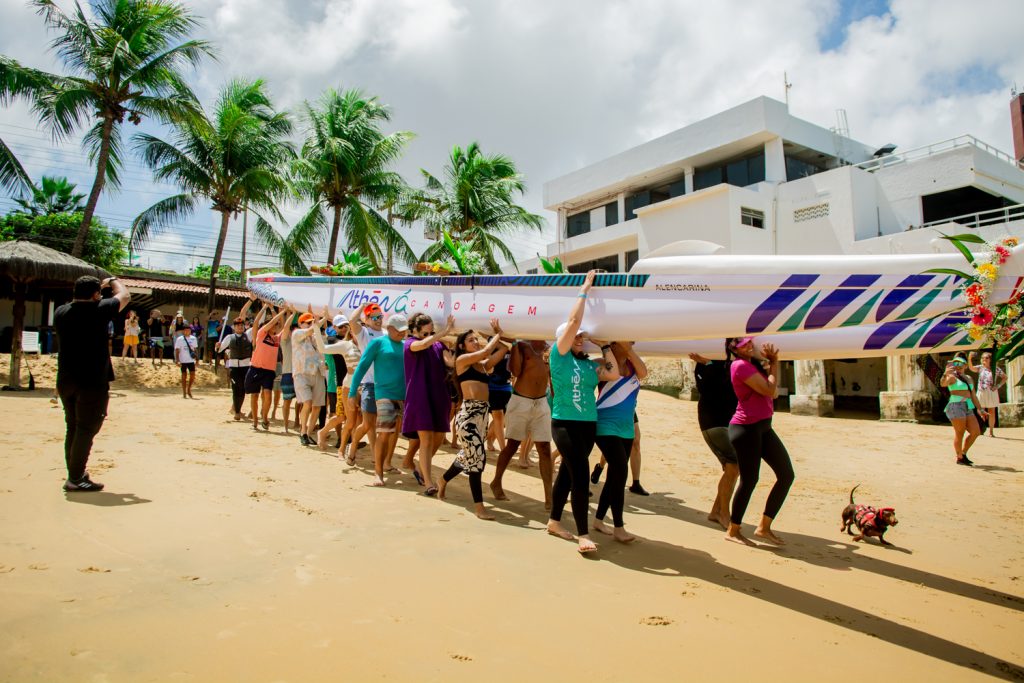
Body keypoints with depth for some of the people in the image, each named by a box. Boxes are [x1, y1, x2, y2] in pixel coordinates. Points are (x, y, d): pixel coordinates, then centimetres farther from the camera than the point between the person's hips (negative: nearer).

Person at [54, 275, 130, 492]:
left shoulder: (61, 312, 4)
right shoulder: (99, 310, -12)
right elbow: (124, 296, 3)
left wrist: (98, 285, 28)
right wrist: (113, 281, 21)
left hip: (66, 380, 7)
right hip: (92, 382, -7)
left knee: (72, 427, 15)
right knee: (86, 429, -2)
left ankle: (75, 472, 23)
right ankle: (75, 479, -2)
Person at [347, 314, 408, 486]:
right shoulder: (378, 342, -1)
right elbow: (362, 366, -2)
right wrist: (352, 392, -8)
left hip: (405, 396, 5)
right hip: (385, 394, -5)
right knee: (384, 433, -11)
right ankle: (378, 472, 0)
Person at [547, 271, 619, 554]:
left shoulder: (590, 364, 10)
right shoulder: (559, 356, -5)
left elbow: (613, 374, -2)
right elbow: (573, 321, -12)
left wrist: (604, 345, 4)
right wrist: (584, 290, -7)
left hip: (589, 425, 6)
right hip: (565, 424, -6)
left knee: (567, 473, 15)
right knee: (581, 473, -13)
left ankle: (554, 521, 29)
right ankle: (583, 534, -8)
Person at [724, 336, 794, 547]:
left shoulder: (753, 364, 16)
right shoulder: (741, 365, -14)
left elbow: (774, 392, 14)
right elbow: (769, 390, -19)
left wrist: (772, 362, 7)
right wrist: (774, 363, -4)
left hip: (763, 427, 9)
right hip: (746, 428, -9)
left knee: (786, 474, 7)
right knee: (749, 480, -5)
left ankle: (764, 527, 16)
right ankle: (733, 531, 11)